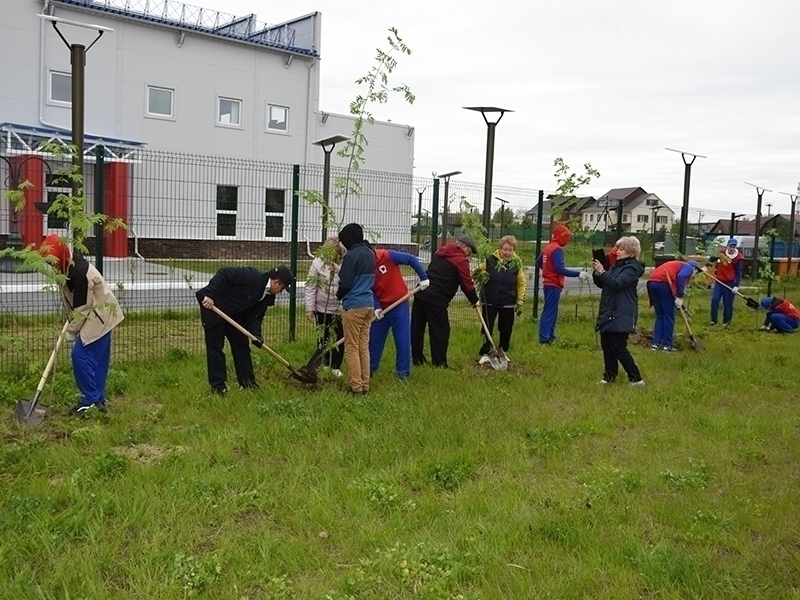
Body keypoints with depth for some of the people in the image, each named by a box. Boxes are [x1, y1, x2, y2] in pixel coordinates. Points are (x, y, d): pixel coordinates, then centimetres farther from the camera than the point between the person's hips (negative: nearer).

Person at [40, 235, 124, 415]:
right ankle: (98, 399, 18)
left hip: (99, 315, -10)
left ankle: (90, 399, -4)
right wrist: (72, 324, 10)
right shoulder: (69, 265, 4)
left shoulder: (79, 272, -27)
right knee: (97, 358, 12)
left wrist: (72, 331, -10)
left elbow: (81, 308, -21)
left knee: (80, 354, -11)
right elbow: (75, 302, 18)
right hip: (99, 314, 10)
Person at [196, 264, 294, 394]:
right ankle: (218, 386, 2)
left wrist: (256, 334, -16)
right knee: (215, 346, -5)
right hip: (211, 304, -8)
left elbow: (255, 316, 1)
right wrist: (209, 294, -34)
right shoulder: (252, 276, -27)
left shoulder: (268, 296, -2)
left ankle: (247, 382, 17)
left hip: (234, 314, 9)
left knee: (242, 345, 8)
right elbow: (223, 274, -29)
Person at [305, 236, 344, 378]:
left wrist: (340, 271, -29)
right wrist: (309, 308, -5)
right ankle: (323, 365, 28)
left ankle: (336, 366, 22)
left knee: (339, 338, 6)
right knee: (323, 337, 12)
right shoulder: (317, 263, -8)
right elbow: (310, 287, -5)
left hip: (340, 309, 0)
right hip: (322, 308, 0)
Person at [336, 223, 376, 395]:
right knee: (364, 347, 12)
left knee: (352, 348, 0)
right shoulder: (370, 254, 11)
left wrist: (339, 295, 8)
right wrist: (342, 270, 17)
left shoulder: (351, 255, -14)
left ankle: (356, 387, 3)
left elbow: (345, 283, -13)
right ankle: (365, 385, 16)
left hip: (354, 307, -8)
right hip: (368, 305, 8)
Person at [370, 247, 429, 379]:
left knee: (403, 339, 1)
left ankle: (403, 372, 11)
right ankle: (369, 369, 25)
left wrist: (424, 278, -16)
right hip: (381, 308, 4)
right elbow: (369, 291, -3)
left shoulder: (387, 256, -18)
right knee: (374, 339, 10)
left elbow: (412, 259, -15)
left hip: (399, 304, -4)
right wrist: (376, 308, -17)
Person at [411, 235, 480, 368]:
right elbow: (467, 284, 0)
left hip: (421, 293, 8)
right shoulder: (460, 260, -5)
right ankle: (439, 362, 1)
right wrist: (474, 300, 12)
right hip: (436, 298, -8)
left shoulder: (441, 251, 18)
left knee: (417, 327, 10)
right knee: (440, 330, 0)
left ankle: (417, 358, 19)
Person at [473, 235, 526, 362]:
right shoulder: (490, 259, -8)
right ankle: (485, 354, 14)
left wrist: (520, 302, -1)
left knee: (506, 330, 10)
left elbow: (521, 284, 4)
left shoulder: (516, 263, -3)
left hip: (508, 304, 1)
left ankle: (503, 352, 29)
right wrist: (480, 274, -23)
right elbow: (475, 273, 1)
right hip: (489, 302, -1)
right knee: (487, 328, 1)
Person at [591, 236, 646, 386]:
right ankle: (609, 376, 22)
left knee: (618, 347, -9)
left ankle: (636, 378, 0)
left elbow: (617, 283, -25)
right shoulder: (617, 265, 15)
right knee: (606, 345, 11)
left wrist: (601, 271, -21)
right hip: (608, 312, 9)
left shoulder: (632, 268, -12)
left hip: (622, 315, -9)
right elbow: (601, 284, 17)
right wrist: (597, 273, -1)